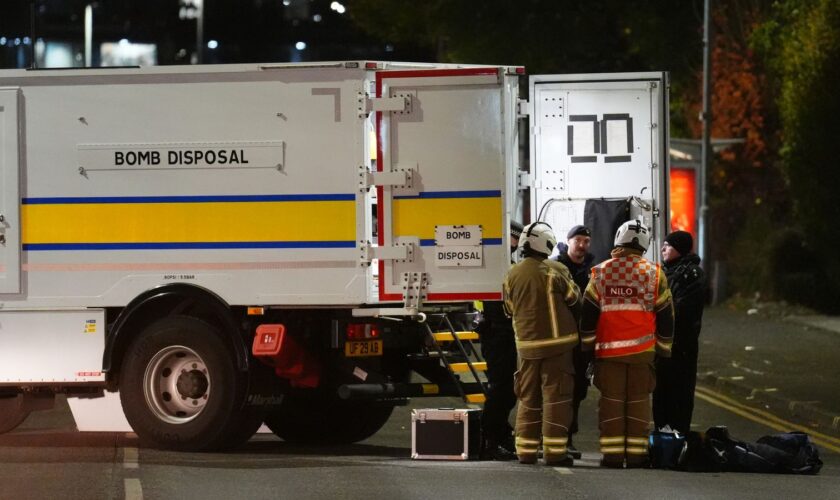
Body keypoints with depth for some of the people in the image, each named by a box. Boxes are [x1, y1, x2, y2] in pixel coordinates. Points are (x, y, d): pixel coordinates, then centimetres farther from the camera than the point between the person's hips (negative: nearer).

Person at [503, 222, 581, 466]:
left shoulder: (512, 275, 2)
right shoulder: (555, 271, -13)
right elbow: (574, 300, -3)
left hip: (526, 344, 5)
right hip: (557, 343, -5)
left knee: (528, 398, 13)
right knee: (555, 396, -1)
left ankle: (526, 450, 13)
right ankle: (554, 452, -3)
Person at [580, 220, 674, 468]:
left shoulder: (600, 272, 3)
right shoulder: (654, 273, 2)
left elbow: (588, 313, 4)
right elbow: (665, 315, 6)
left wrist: (586, 345, 12)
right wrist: (664, 349, 14)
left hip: (608, 349, 0)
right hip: (642, 349, 0)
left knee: (611, 401, 4)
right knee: (638, 401, 4)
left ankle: (612, 454, 2)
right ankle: (636, 453, 2)